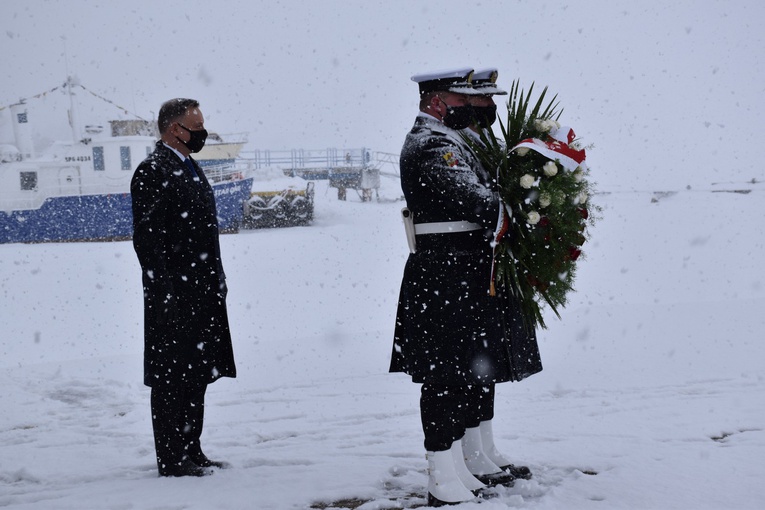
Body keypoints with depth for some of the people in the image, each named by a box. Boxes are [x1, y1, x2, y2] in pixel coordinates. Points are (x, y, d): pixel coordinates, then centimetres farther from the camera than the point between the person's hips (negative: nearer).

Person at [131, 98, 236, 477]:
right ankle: (170, 460, 8)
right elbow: (146, 238, -17)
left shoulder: (190, 168, 17)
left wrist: (216, 282, 17)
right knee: (171, 378, -1)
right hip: (174, 296, -9)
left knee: (197, 375, 15)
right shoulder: (152, 171, -12)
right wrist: (166, 290, -20)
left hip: (203, 293, 9)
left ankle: (191, 451, 25)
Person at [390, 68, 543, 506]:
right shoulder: (431, 147, -15)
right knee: (447, 380, -5)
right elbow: (477, 202, -24)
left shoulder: (446, 141, 20)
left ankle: (458, 470, 27)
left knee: (467, 378, 16)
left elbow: (481, 190, 17)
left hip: (464, 279, 11)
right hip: (445, 283, -11)